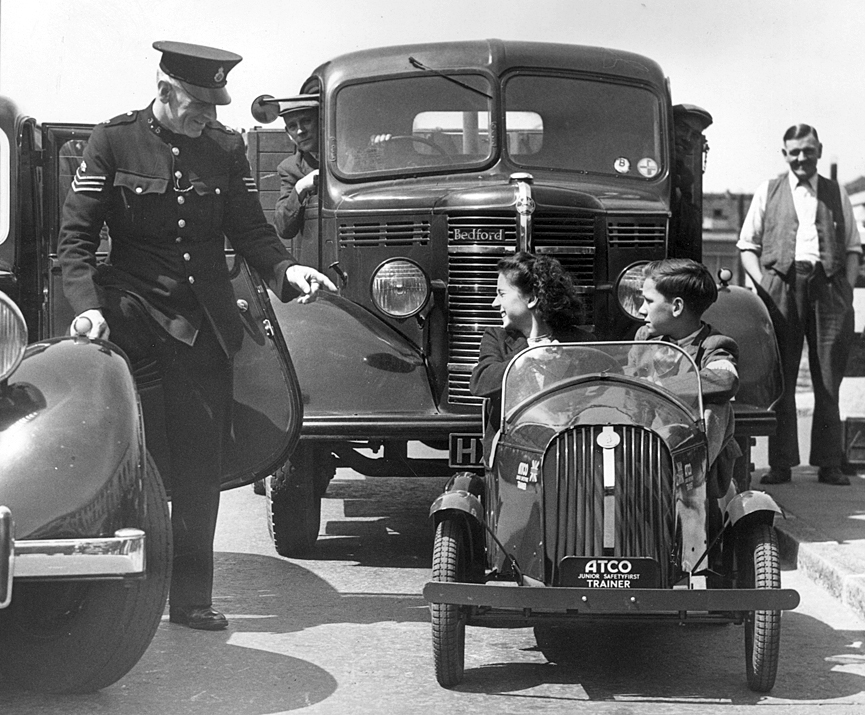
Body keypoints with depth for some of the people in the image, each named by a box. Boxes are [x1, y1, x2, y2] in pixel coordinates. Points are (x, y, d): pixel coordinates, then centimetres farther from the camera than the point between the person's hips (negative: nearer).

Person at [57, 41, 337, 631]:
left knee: (200, 468, 4)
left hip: (204, 321, 3)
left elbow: (249, 229, 10)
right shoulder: (114, 141, -3)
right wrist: (88, 305, -20)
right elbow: (77, 236, -5)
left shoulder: (226, 148, 6)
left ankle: (191, 598, 16)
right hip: (133, 308, -3)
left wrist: (286, 269, -10)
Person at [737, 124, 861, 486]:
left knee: (828, 379, 1)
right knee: (781, 378, -1)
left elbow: (852, 247, 17)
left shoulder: (837, 194, 17)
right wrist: (761, 282, -2)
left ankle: (829, 463, 4)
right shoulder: (767, 192, 14)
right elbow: (747, 245, 12)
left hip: (828, 285, 1)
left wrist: (848, 286, 3)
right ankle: (781, 462, 2)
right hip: (781, 284, -1)